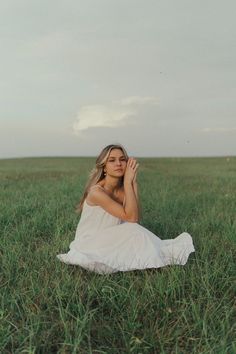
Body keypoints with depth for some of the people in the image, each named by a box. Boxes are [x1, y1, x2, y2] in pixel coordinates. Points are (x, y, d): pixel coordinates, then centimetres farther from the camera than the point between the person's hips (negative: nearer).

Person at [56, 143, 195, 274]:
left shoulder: (122, 190, -2)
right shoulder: (96, 191, -24)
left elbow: (136, 217, -18)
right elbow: (130, 217, -28)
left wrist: (133, 181, -19)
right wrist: (128, 181, -27)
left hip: (110, 242, 7)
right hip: (89, 245, -6)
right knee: (133, 231, -23)